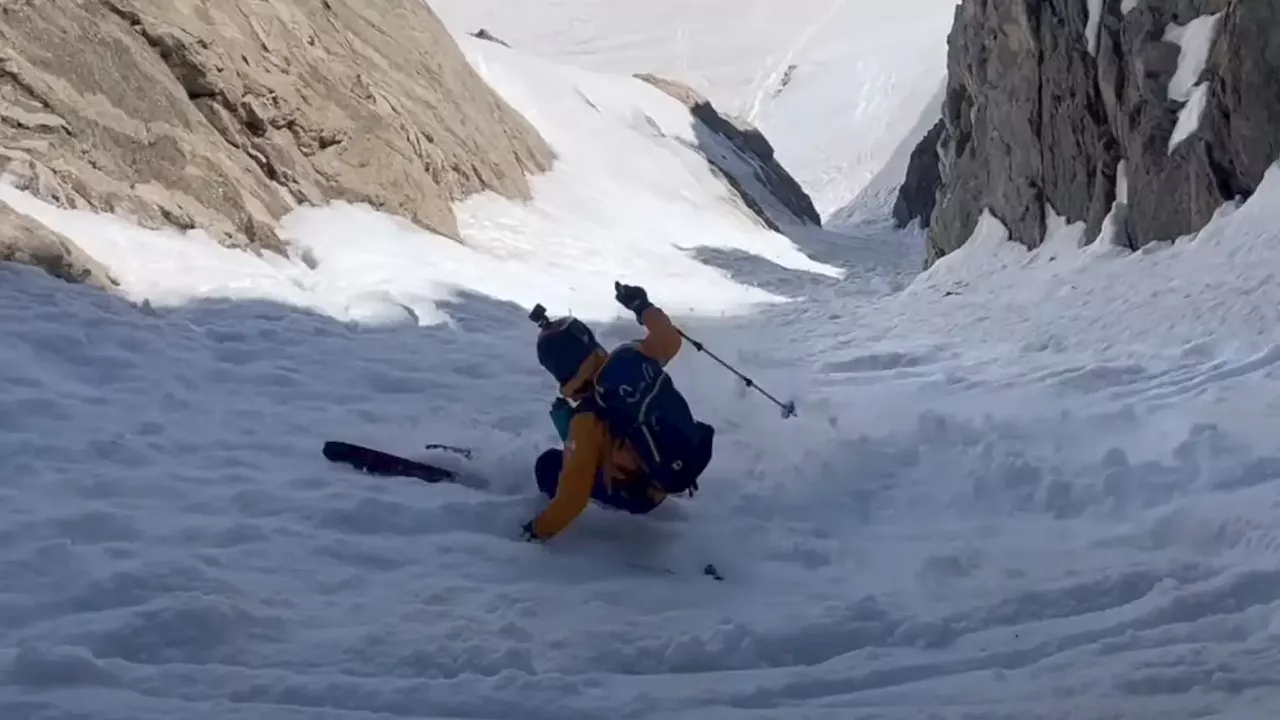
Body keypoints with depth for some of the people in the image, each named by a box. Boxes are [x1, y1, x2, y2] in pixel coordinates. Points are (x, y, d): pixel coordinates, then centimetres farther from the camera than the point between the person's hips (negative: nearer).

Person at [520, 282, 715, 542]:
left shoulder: (589, 420, -30)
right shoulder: (634, 356, -18)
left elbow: (573, 495, -26)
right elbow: (670, 339, 6)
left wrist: (538, 529, -12)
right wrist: (642, 306, 20)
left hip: (642, 494, -5)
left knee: (549, 465, 4)